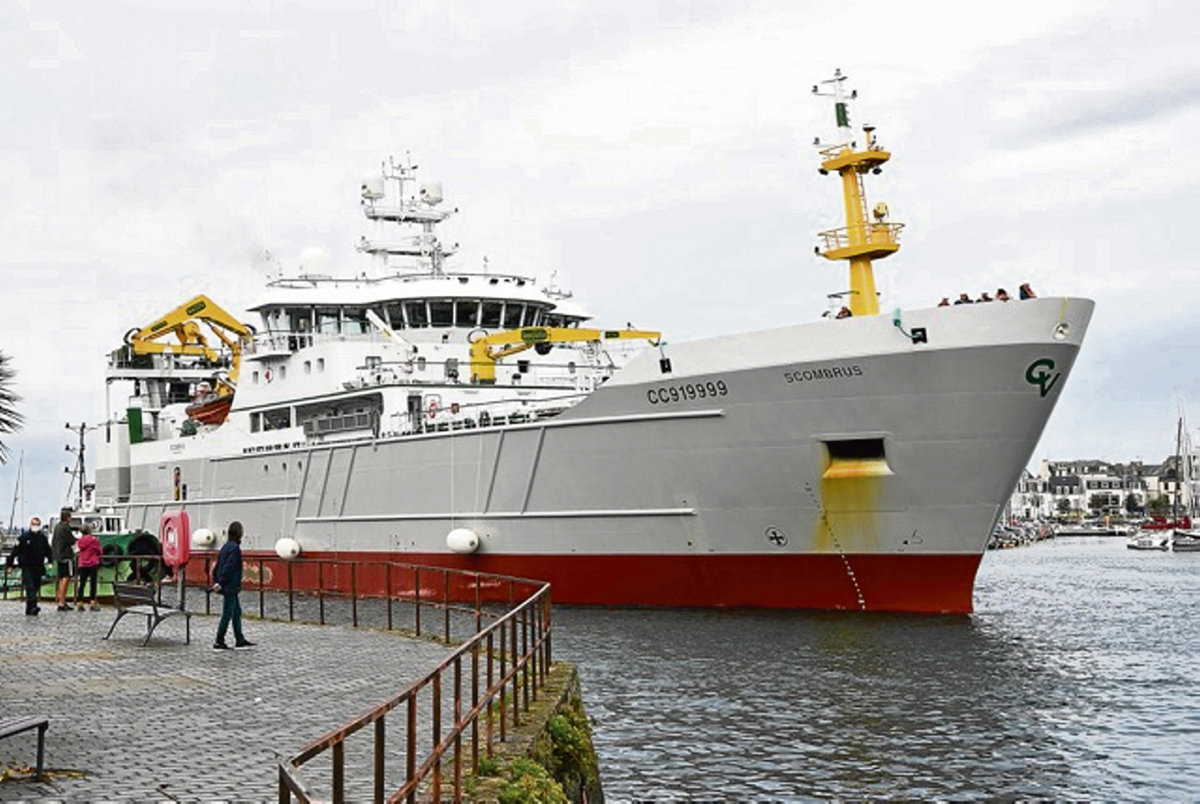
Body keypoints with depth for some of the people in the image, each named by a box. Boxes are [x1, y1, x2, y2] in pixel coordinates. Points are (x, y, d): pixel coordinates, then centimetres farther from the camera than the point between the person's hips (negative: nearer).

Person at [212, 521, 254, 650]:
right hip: (230, 587, -9)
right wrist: (221, 583, -20)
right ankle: (219, 642, 2)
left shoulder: (226, 546, 11)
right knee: (227, 614, -3)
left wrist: (216, 581, 14)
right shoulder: (234, 548, -17)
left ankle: (240, 640, 19)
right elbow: (228, 568, -23)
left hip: (230, 588, 9)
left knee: (237, 612, 14)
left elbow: (217, 566, 14)